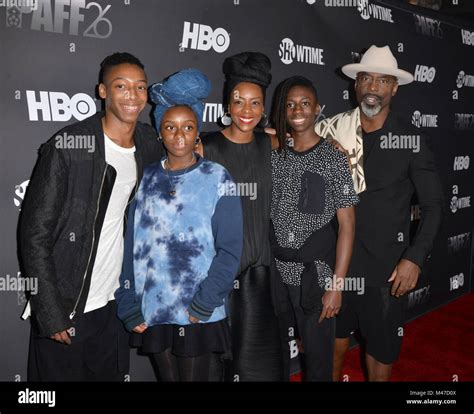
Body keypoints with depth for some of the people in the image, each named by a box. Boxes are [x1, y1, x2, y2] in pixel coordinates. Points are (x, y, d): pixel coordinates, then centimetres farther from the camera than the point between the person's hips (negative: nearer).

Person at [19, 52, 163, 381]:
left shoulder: (149, 143, 2)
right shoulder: (68, 147, -14)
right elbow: (35, 234, -13)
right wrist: (52, 314, -15)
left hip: (114, 307, 5)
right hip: (62, 309, -5)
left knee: (112, 375, 16)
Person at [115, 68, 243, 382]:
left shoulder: (217, 178, -3)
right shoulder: (147, 179, 5)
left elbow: (230, 249, -7)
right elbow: (132, 246, 5)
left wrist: (204, 303, -13)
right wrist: (130, 307, 0)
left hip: (199, 313, -2)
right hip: (152, 311, 3)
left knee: (195, 377, 9)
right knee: (167, 377, 16)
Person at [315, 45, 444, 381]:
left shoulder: (410, 139, -7)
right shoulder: (335, 132, 0)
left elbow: (433, 205, -4)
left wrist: (415, 258, -12)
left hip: (387, 267, -2)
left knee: (382, 350, 12)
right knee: (335, 340, 17)